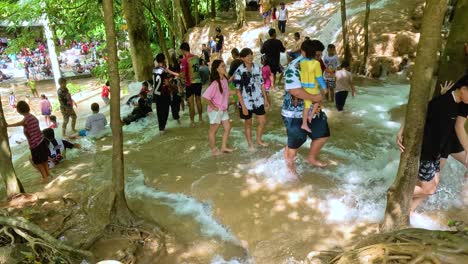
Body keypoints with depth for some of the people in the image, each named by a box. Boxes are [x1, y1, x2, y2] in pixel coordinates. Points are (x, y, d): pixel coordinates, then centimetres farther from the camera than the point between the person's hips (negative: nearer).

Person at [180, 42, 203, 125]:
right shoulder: (196, 57, 2)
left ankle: (192, 121, 10)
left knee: (191, 103, 4)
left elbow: (183, 74, -20)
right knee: (198, 100, 18)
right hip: (198, 81, 6)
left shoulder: (185, 60, -16)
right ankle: (200, 118, 32)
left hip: (190, 83, -6)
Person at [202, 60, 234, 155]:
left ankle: (224, 147, 30)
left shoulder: (225, 79, -3)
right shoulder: (215, 83, -27)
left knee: (227, 128, 15)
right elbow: (205, 96, -31)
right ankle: (213, 150, 25)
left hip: (224, 110, 8)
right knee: (213, 131, 10)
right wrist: (213, 107, -21)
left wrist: (226, 104, 8)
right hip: (216, 111, -8)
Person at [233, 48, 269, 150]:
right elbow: (238, 91, -14)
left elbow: (261, 84, 7)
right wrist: (243, 106, -16)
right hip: (246, 102, -5)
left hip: (258, 101, 5)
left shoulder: (257, 67, -1)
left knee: (263, 121, 13)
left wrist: (265, 99, 8)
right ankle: (250, 144, 30)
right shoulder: (239, 71, -16)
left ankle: (259, 140, 36)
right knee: (248, 124, 11)